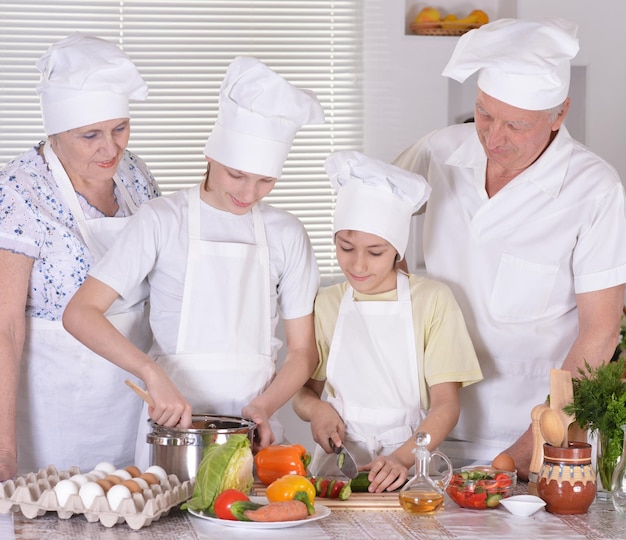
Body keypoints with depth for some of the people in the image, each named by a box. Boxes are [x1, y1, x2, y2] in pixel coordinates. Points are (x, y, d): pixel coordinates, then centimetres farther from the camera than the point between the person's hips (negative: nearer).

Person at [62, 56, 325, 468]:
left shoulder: (286, 233, 6)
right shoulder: (164, 221, -4)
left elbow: (303, 350, 9)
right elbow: (80, 313, -10)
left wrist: (264, 407, -10)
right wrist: (152, 373, -23)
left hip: (253, 427, 3)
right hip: (174, 420, -2)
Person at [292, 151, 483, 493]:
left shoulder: (432, 301, 0)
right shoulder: (325, 304, 10)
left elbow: (446, 404, -4)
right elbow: (303, 390, 18)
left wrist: (401, 458, -20)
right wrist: (315, 408, -6)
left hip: (410, 468, -3)